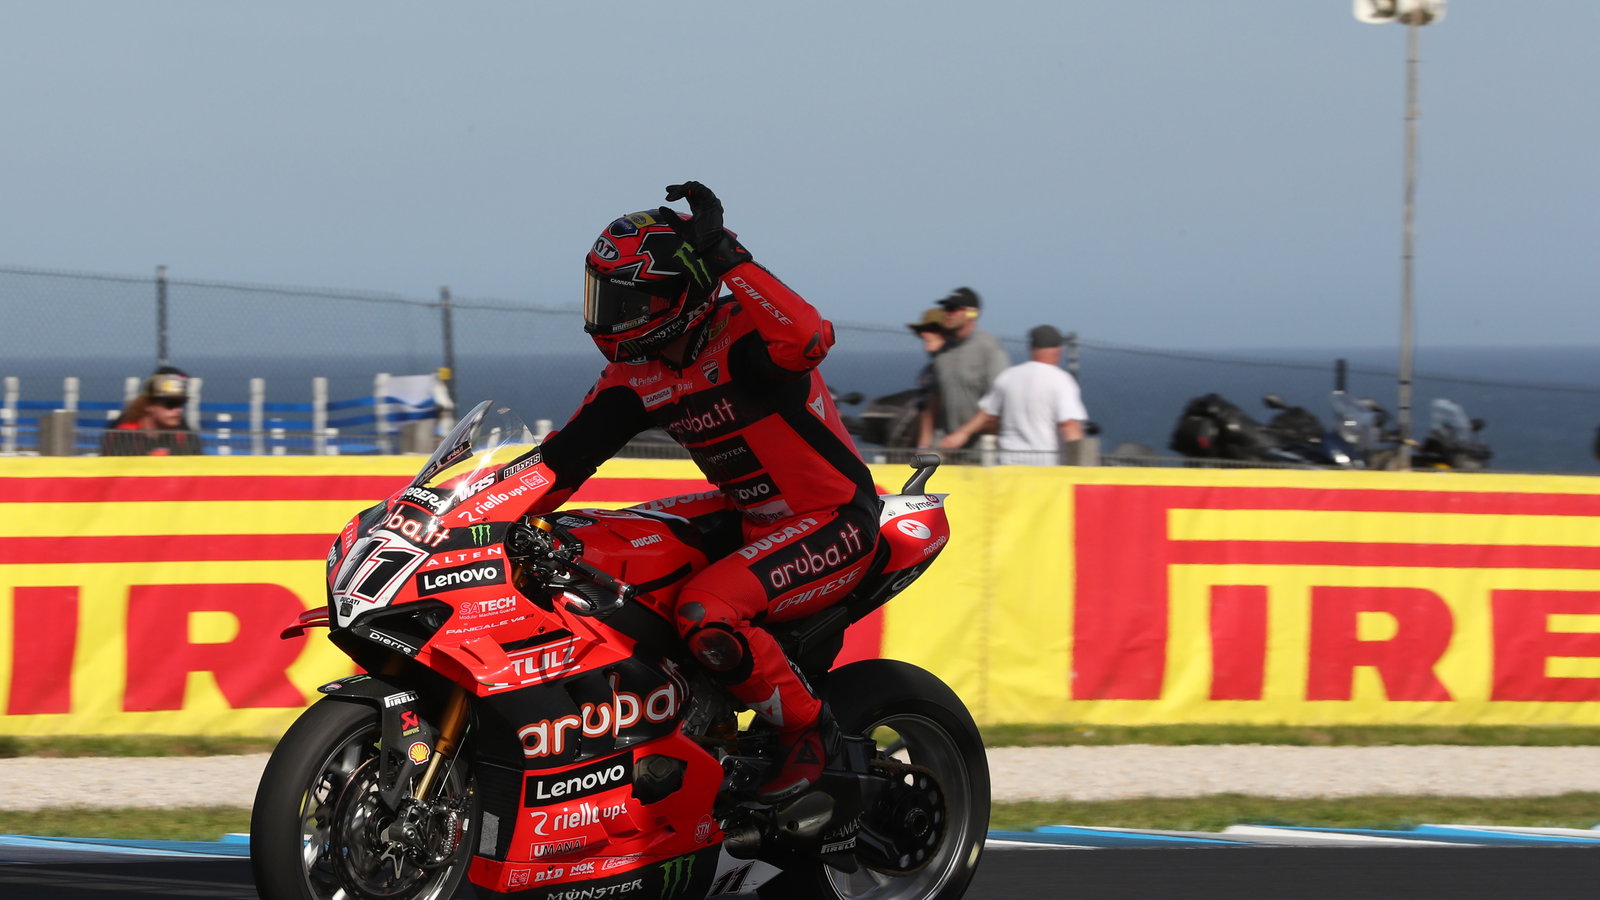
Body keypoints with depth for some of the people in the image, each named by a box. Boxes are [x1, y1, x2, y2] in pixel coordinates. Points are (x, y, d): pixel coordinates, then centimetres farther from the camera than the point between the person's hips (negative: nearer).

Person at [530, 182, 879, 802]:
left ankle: (807, 729, -8)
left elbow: (806, 338, -43)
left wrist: (724, 257, -38)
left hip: (833, 523, -9)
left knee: (706, 614, -30)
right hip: (748, 513, 9)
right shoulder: (634, 375, 2)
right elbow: (568, 454, 5)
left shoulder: (740, 333, -21)